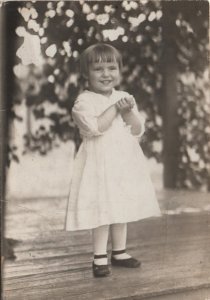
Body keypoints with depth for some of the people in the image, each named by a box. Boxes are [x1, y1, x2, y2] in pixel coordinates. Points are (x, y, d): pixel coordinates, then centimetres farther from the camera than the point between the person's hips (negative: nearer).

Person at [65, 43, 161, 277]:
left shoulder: (124, 98, 9)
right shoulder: (84, 101, -8)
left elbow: (138, 130, 5)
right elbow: (95, 127, -22)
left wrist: (128, 111, -12)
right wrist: (115, 108, -17)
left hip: (125, 162, 6)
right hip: (99, 163, -5)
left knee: (121, 207, 12)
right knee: (102, 210, -6)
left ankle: (119, 252, 25)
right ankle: (100, 257, 6)